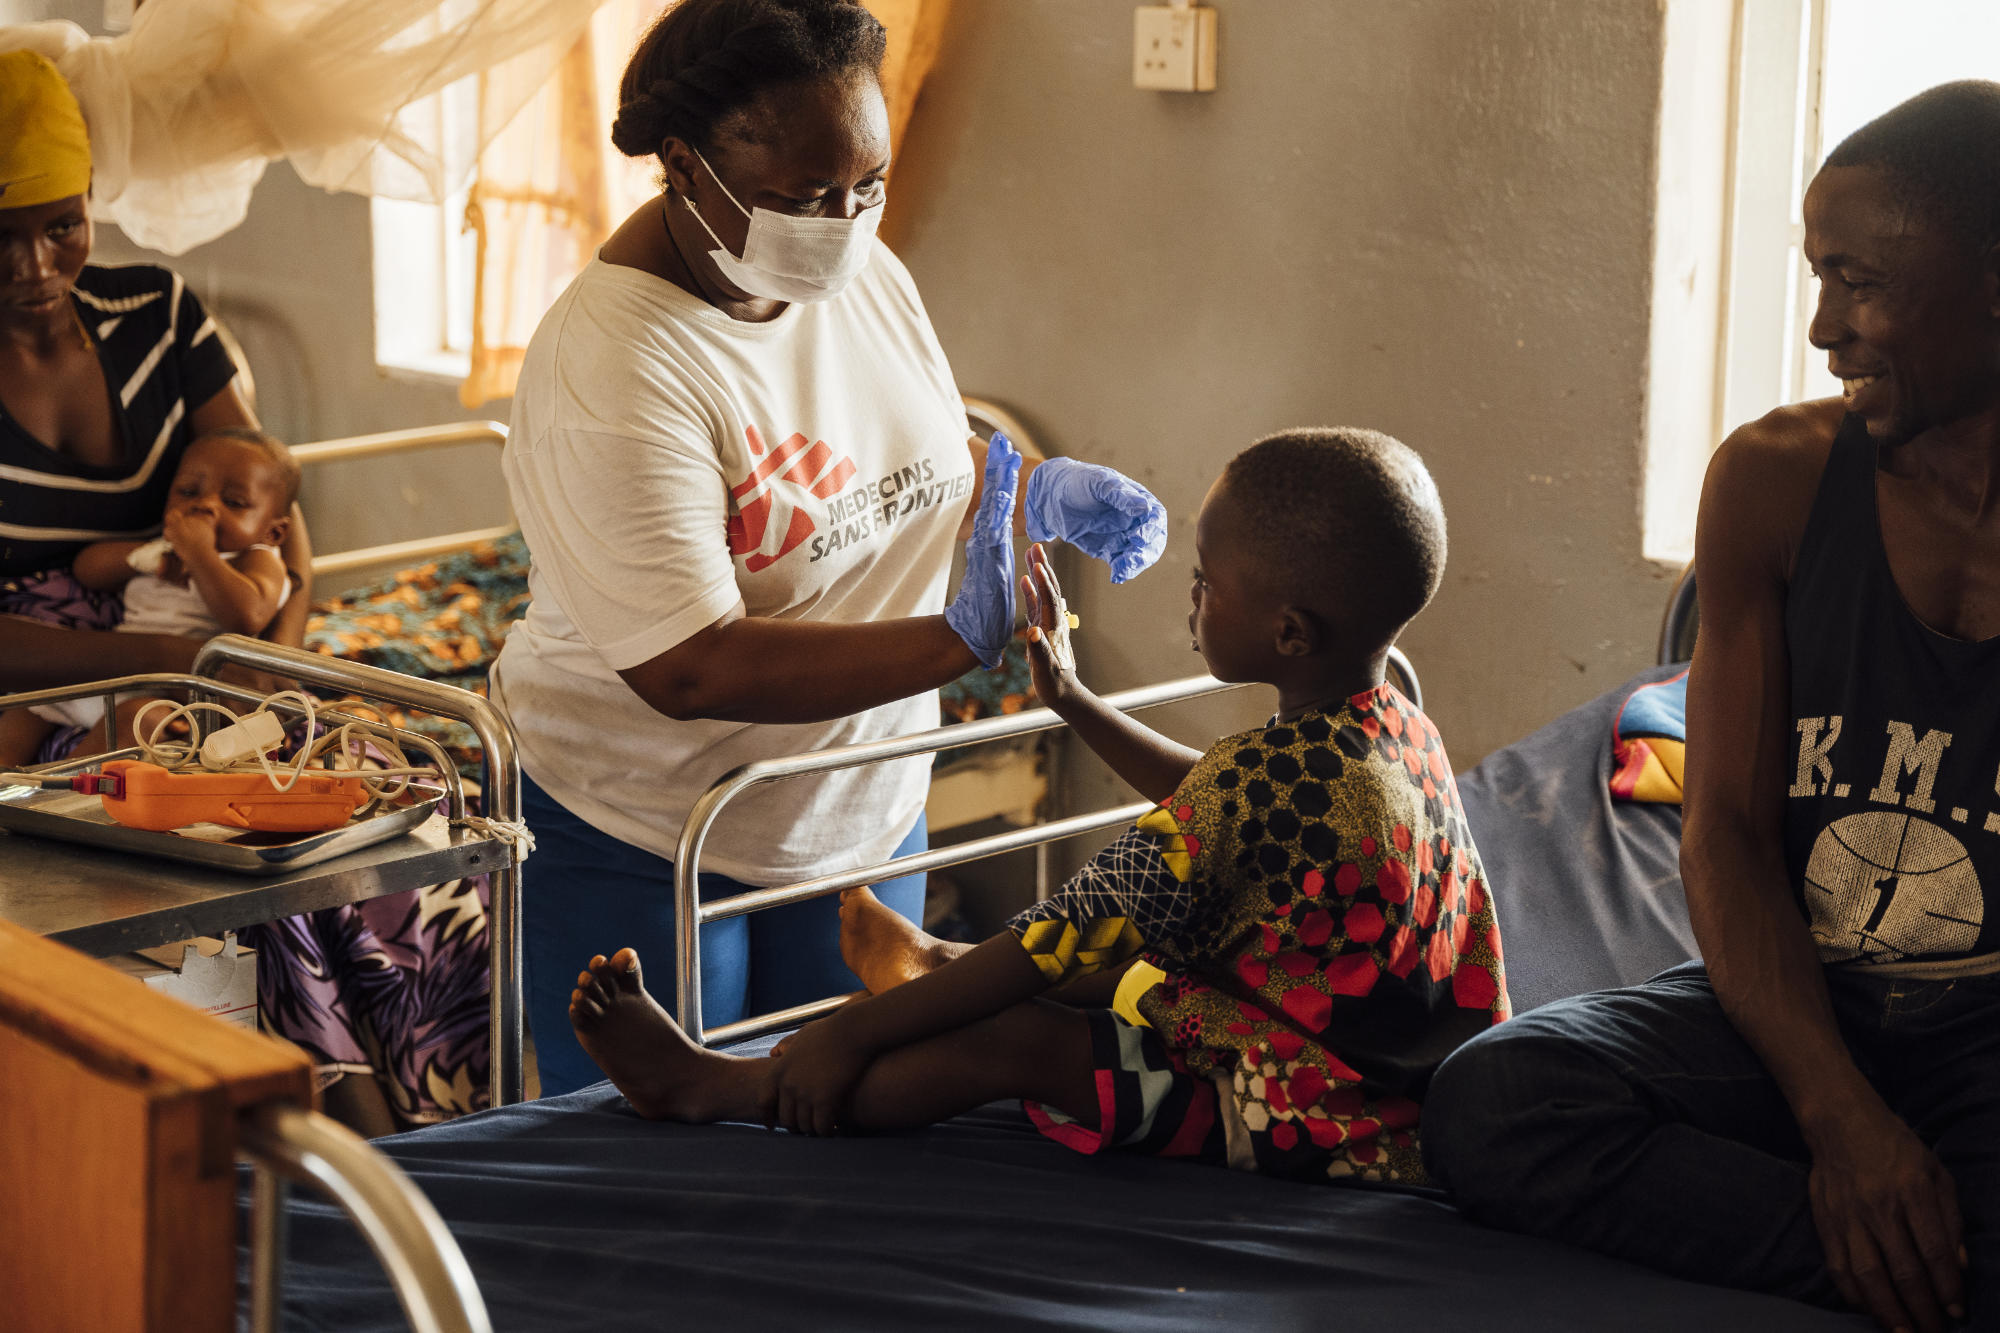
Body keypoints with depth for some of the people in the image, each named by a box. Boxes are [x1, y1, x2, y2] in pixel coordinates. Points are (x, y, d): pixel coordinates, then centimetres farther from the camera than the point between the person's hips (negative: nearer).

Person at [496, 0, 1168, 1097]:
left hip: (864, 819, 7)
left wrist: (1040, 488, -7)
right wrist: (954, 643, -38)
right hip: (643, 834, -7)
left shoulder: (862, 273, -2)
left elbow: (926, 460, 16)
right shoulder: (608, 371, -26)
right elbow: (689, 672, -31)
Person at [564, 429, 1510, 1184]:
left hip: (1300, 1125, -10)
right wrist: (1070, 700, 28)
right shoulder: (1405, 731, 3)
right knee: (1121, 965, 26)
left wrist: (849, 1033, -15)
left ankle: (711, 1087, 0)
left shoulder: (1256, 780, -26)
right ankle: (933, 968, 54)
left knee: (1012, 1042, -11)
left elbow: (1060, 940, -22)